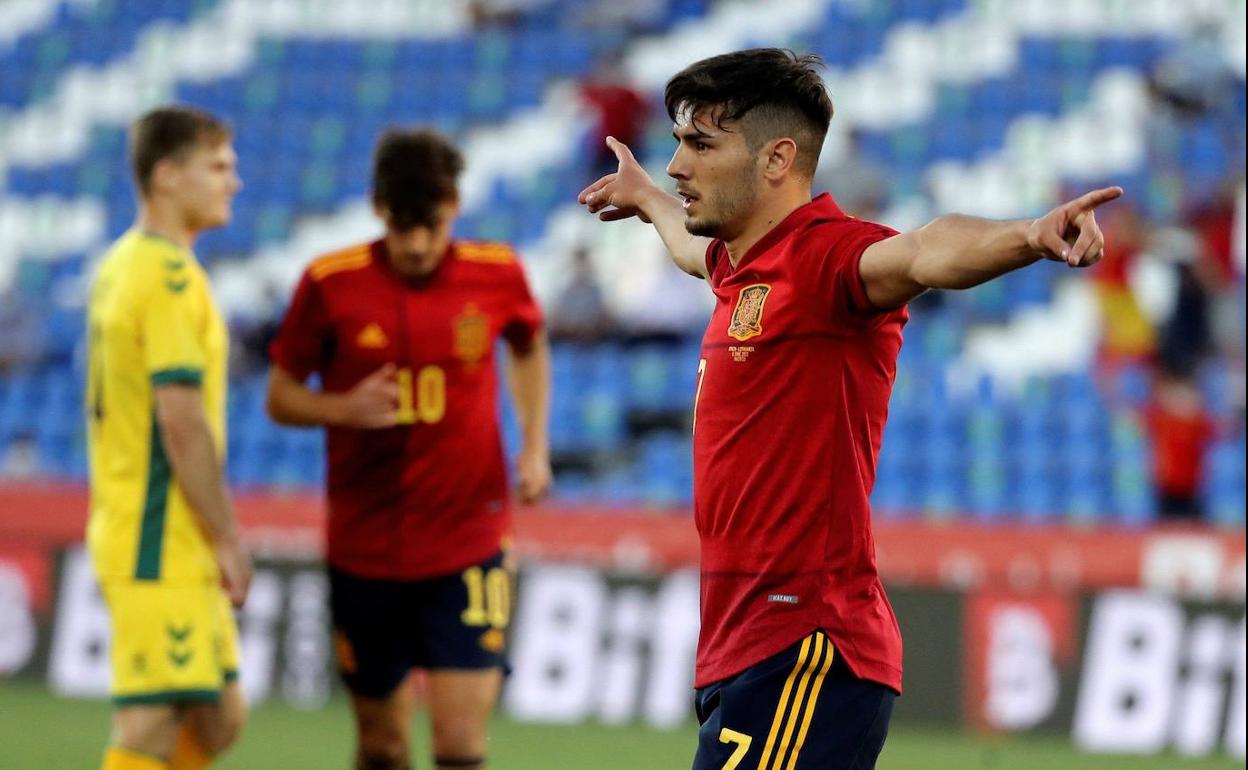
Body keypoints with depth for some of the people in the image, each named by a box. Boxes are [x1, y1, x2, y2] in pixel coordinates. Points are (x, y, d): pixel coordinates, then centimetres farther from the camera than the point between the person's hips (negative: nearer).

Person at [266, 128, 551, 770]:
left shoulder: (497, 276, -4)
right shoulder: (330, 284, -7)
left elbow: (530, 349, 19)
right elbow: (280, 397, 2)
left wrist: (534, 447, 6)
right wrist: (344, 408, -19)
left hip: (467, 548, -1)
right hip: (363, 552, 1)